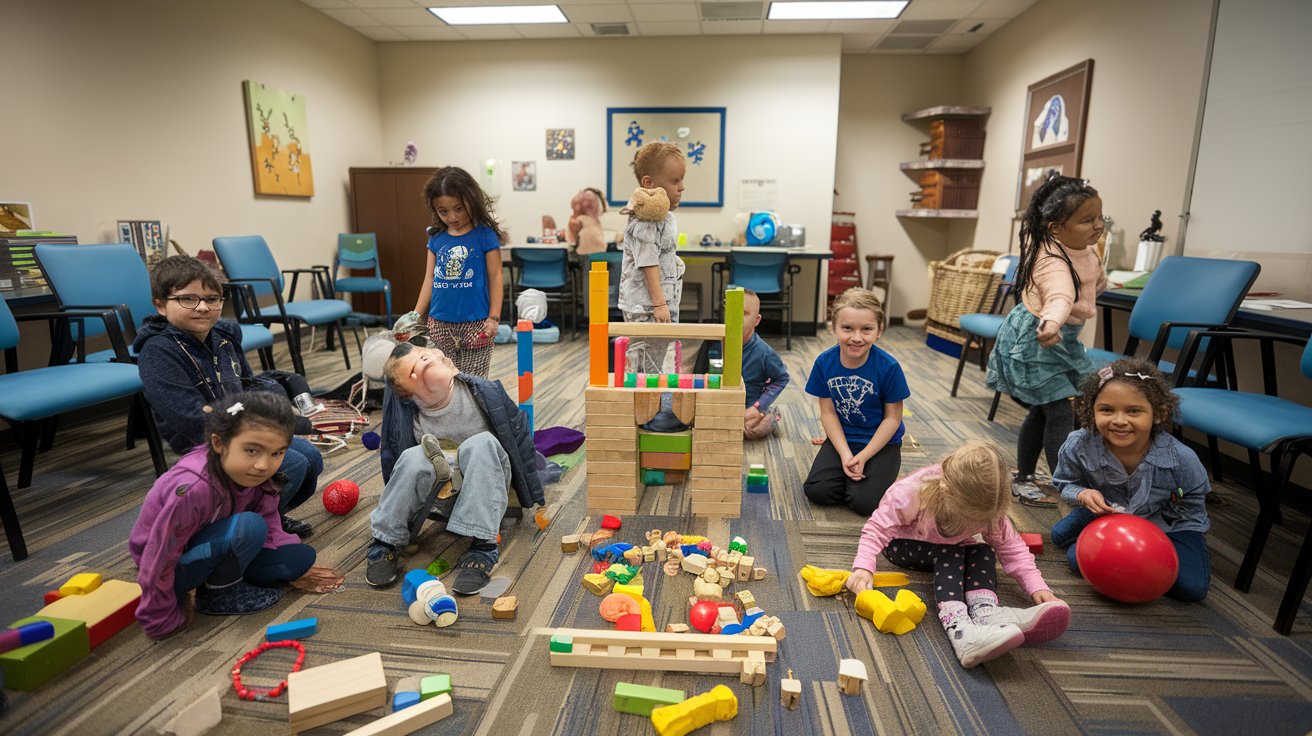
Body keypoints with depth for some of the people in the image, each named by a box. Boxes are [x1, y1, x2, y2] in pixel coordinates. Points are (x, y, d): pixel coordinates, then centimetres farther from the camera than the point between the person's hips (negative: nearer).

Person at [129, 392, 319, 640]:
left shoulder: (256, 475, -14)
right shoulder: (192, 489, -36)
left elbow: (270, 531, -2)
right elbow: (157, 563, -28)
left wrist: (294, 569, -7)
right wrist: (163, 623, -18)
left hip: (216, 549, 7)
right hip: (174, 569, -7)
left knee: (302, 555, -8)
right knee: (249, 526, -32)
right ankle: (217, 592, -9)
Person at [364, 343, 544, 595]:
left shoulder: (485, 392, -17)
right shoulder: (402, 412, -13)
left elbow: (520, 438, -6)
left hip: (483, 487, -1)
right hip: (441, 497, 1)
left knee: (480, 444, -34)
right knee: (414, 459, -30)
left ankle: (482, 547, -36)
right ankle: (385, 543, -16)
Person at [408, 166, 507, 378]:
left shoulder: (485, 235, -5)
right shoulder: (436, 237, 6)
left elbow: (495, 277, -4)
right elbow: (429, 278, 10)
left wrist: (494, 317, -10)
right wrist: (414, 317, 7)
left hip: (475, 323, -4)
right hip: (439, 324, 4)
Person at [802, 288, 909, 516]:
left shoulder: (889, 367, -20)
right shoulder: (824, 362, -13)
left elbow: (892, 418, -12)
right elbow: (828, 413, -7)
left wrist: (863, 457, -17)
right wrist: (845, 454, -16)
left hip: (881, 442, -2)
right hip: (842, 438, 2)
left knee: (864, 502, -18)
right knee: (816, 491, -15)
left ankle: (882, 473, 15)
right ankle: (846, 471, 16)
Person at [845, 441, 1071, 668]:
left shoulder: (990, 508, -25)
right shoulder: (911, 494, -38)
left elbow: (1011, 547, -15)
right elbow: (877, 529, -33)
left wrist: (1037, 587, -28)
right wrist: (863, 567, -47)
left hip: (952, 549, 5)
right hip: (903, 546, -5)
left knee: (983, 553, -23)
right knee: (949, 553, -32)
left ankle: (986, 611, -41)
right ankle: (957, 626, -49)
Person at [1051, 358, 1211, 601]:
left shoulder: (1181, 459, -31)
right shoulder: (1077, 446, -30)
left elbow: (1192, 505, -9)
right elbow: (1064, 483, -9)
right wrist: (1083, 494, -31)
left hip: (1166, 522, -1)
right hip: (1106, 509, 1)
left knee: (1193, 588, -12)